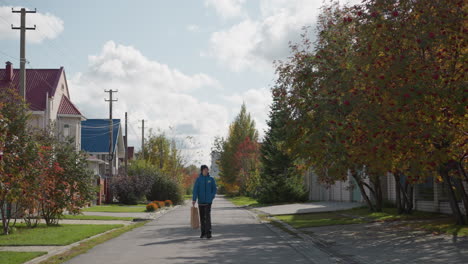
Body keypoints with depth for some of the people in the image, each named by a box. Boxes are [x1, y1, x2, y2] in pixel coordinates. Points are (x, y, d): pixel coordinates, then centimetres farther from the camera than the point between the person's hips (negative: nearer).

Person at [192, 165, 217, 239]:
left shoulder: (211, 179, 4)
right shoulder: (198, 179, 2)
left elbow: (214, 189, 8)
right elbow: (195, 190, -5)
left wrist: (212, 196, -8)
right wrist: (194, 199, -15)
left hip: (208, 201, -1)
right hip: (201, 201, 1)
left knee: (208, 216, -12)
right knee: (202, 217, 8)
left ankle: (208, 232, -14)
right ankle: (203, 232, 17)